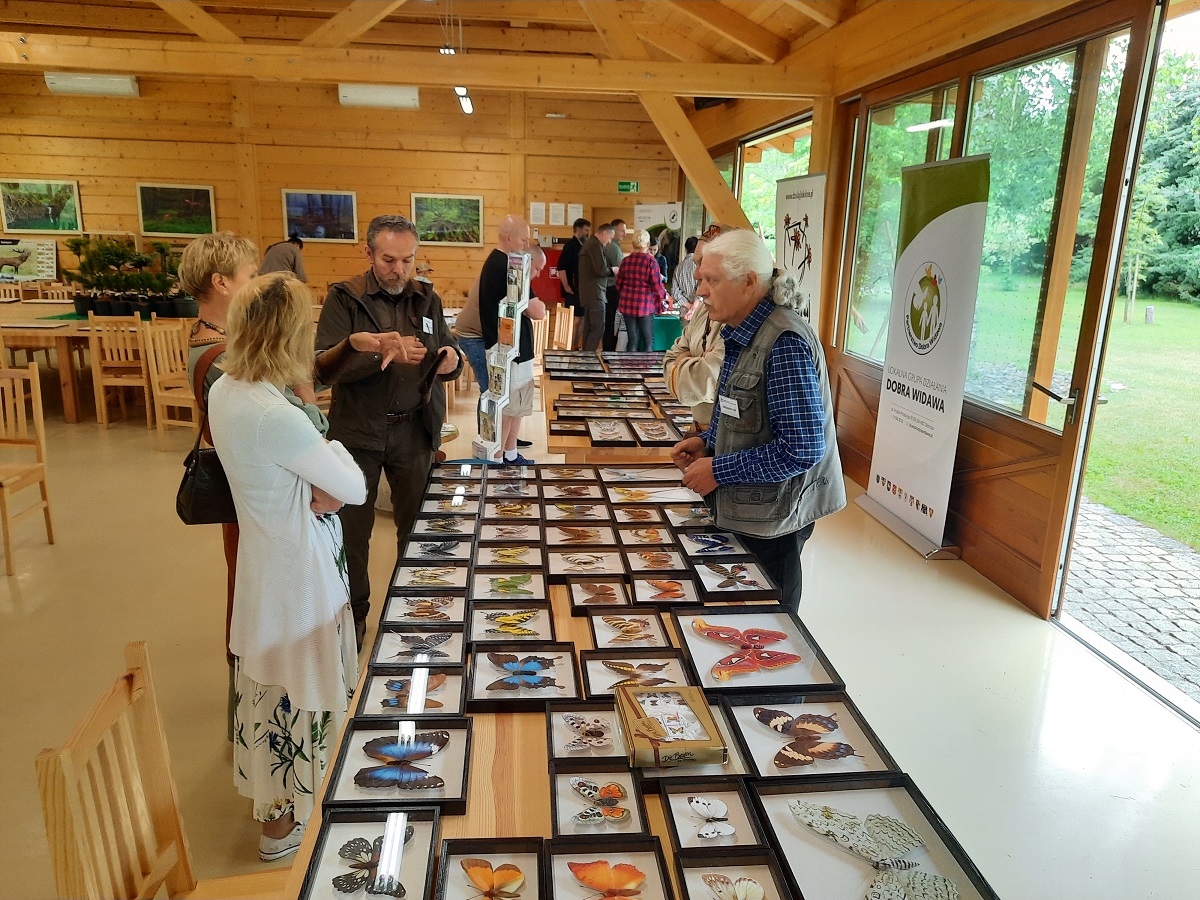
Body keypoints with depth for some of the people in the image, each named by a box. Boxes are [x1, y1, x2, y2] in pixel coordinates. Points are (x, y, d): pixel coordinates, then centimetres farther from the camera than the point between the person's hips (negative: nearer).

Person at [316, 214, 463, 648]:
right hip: (357, 430, -2)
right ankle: (354, 613, 28)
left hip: (414, 429, 2)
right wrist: (384, 354, -29)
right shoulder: (344, 298, -5)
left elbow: (449, 357, 9)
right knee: (352, 528, 8)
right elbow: (325, 365, -15)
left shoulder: (426, 298, 5)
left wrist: (450, 360, -16)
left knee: (416, 524, 11)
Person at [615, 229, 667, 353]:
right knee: (648, 341, 4)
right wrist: (664, 295, 9)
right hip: (645, 305, -4)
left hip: (628, 305, 4)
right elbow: (657, 285, -10)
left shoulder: (626, 261, 3)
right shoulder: (650, 261, -10)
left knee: (632, 340, 9)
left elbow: (619, 284, 9)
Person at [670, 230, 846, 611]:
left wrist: (718, 470, -20)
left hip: (771, 519, -9)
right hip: (742, 509, 9)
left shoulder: (785, 343, -24)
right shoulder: (742, 333, 6)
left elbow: (802, 448, -27)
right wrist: (707, 441, 2)